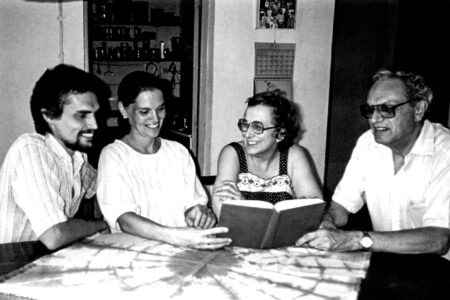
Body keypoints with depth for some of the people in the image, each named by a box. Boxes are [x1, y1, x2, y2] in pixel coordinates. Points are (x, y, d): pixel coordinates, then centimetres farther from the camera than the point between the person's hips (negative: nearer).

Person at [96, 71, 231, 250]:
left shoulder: (178, 152, 13)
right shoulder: (113, 155, -4)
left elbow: (193, 203, 12)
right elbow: (124, 220, -16)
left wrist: (200, 212, -13)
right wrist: (177, 237, -31)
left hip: (185, 245, 6)